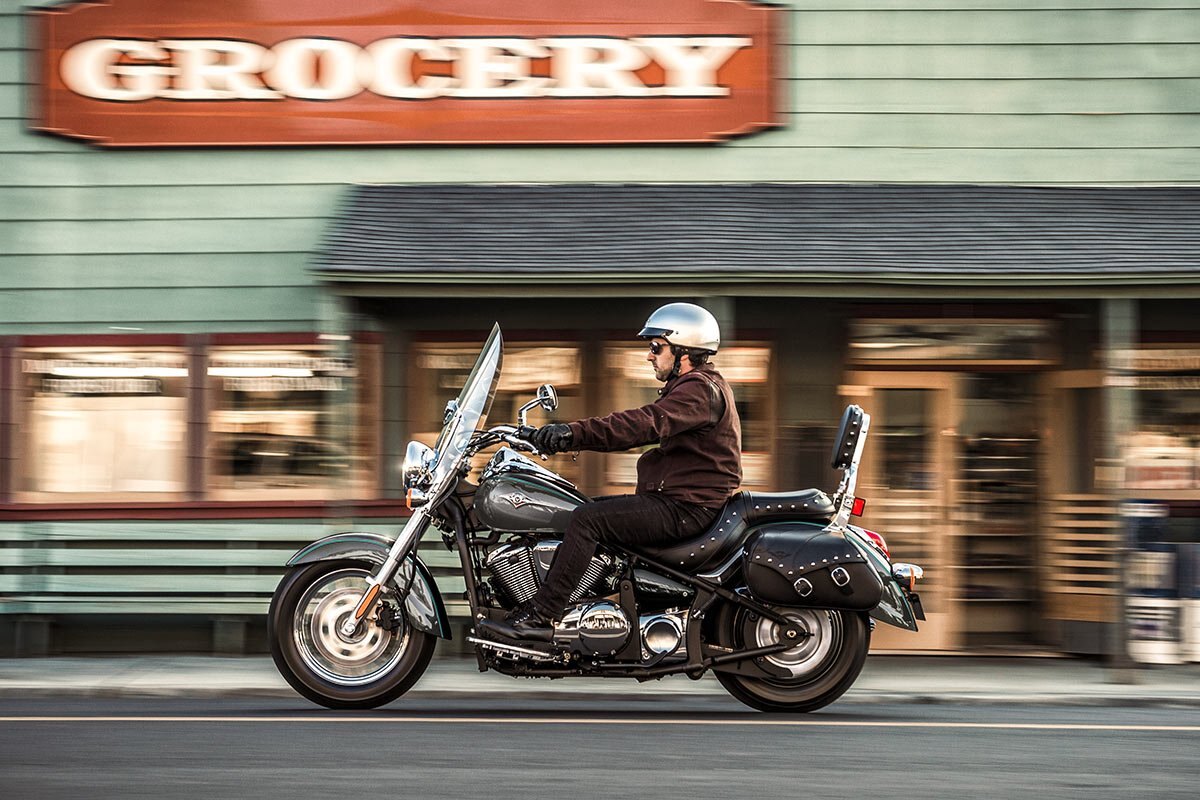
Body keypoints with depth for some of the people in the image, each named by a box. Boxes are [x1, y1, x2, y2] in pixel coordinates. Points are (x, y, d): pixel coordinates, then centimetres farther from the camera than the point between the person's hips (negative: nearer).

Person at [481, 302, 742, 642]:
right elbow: (639, 429, 18)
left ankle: (540, 616, -22)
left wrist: (575, 431, -35)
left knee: (587, 519, -21)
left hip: (687, 508, -11)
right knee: (587, 510, 11)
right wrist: (571, 437, 7)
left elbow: (646, 423, -29)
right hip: (676, 501, 11)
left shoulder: (701, 389, -14)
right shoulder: (693, 387, 21)